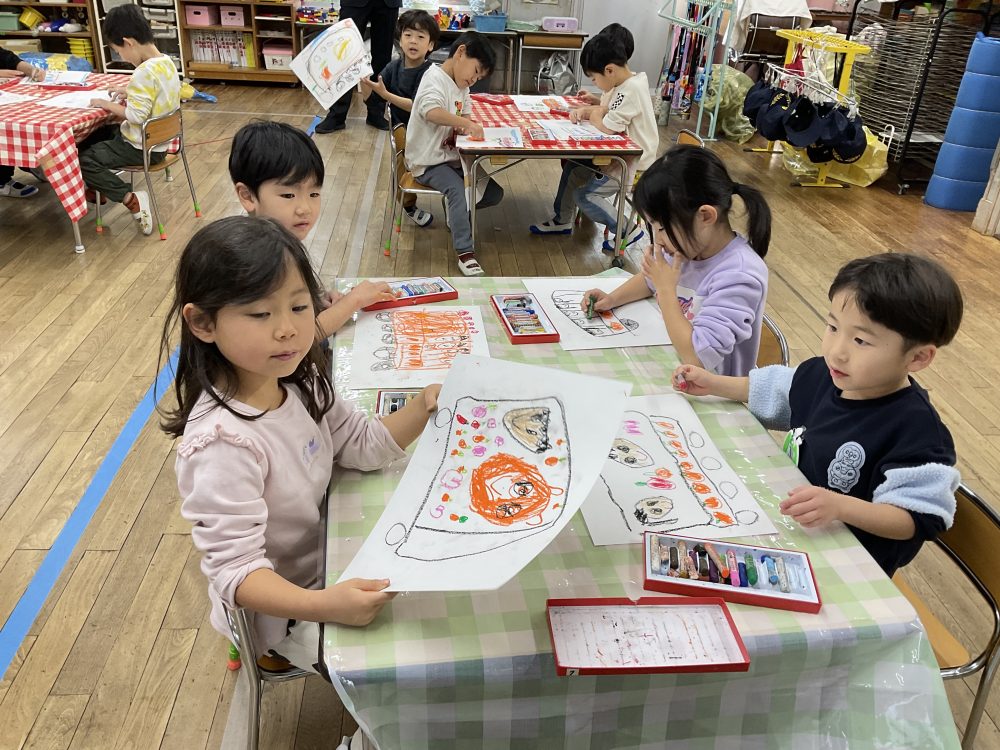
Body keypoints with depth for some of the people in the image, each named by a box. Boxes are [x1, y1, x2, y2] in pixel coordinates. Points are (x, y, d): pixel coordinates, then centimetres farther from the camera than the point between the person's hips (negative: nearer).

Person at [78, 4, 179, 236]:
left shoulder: (145, 71, -25)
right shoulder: (167, 62, 3)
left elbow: (136, 115, -26)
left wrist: (106, 104, -12)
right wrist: (131, 92, 10)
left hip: (142, 147, -10)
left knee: (83, 159, -5)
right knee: (94, 136, 24)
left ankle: (130, 198, -9)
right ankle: (97, 188, 29)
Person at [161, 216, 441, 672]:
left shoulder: (300, 385, -9)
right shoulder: (222, 443, -33)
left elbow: (366, 446, 2)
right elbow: (235, 570, -31)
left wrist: (425, 406, -14)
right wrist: (325, 605, -45)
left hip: (327, 557, 7)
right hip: (278, 609, -7)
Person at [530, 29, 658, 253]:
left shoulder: (632, 89, -27)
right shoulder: (620, 83, 3)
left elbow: (607, 127, -29)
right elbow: (603, 110, 16)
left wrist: (594, 115, -8)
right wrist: (584, 110, -4)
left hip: (635, 165, -10)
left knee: (584, 194, -12)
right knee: (572, 164, 13)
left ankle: (627, 231, 4)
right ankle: (562, 220, 26)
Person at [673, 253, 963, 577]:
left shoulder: (914, 428, -25)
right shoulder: (822, 374, -2)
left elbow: (918, 519, -26)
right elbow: (771, 390, 19)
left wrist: (841, 506, -41)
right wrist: (712, 383, 13)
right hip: (789, 531, 7)